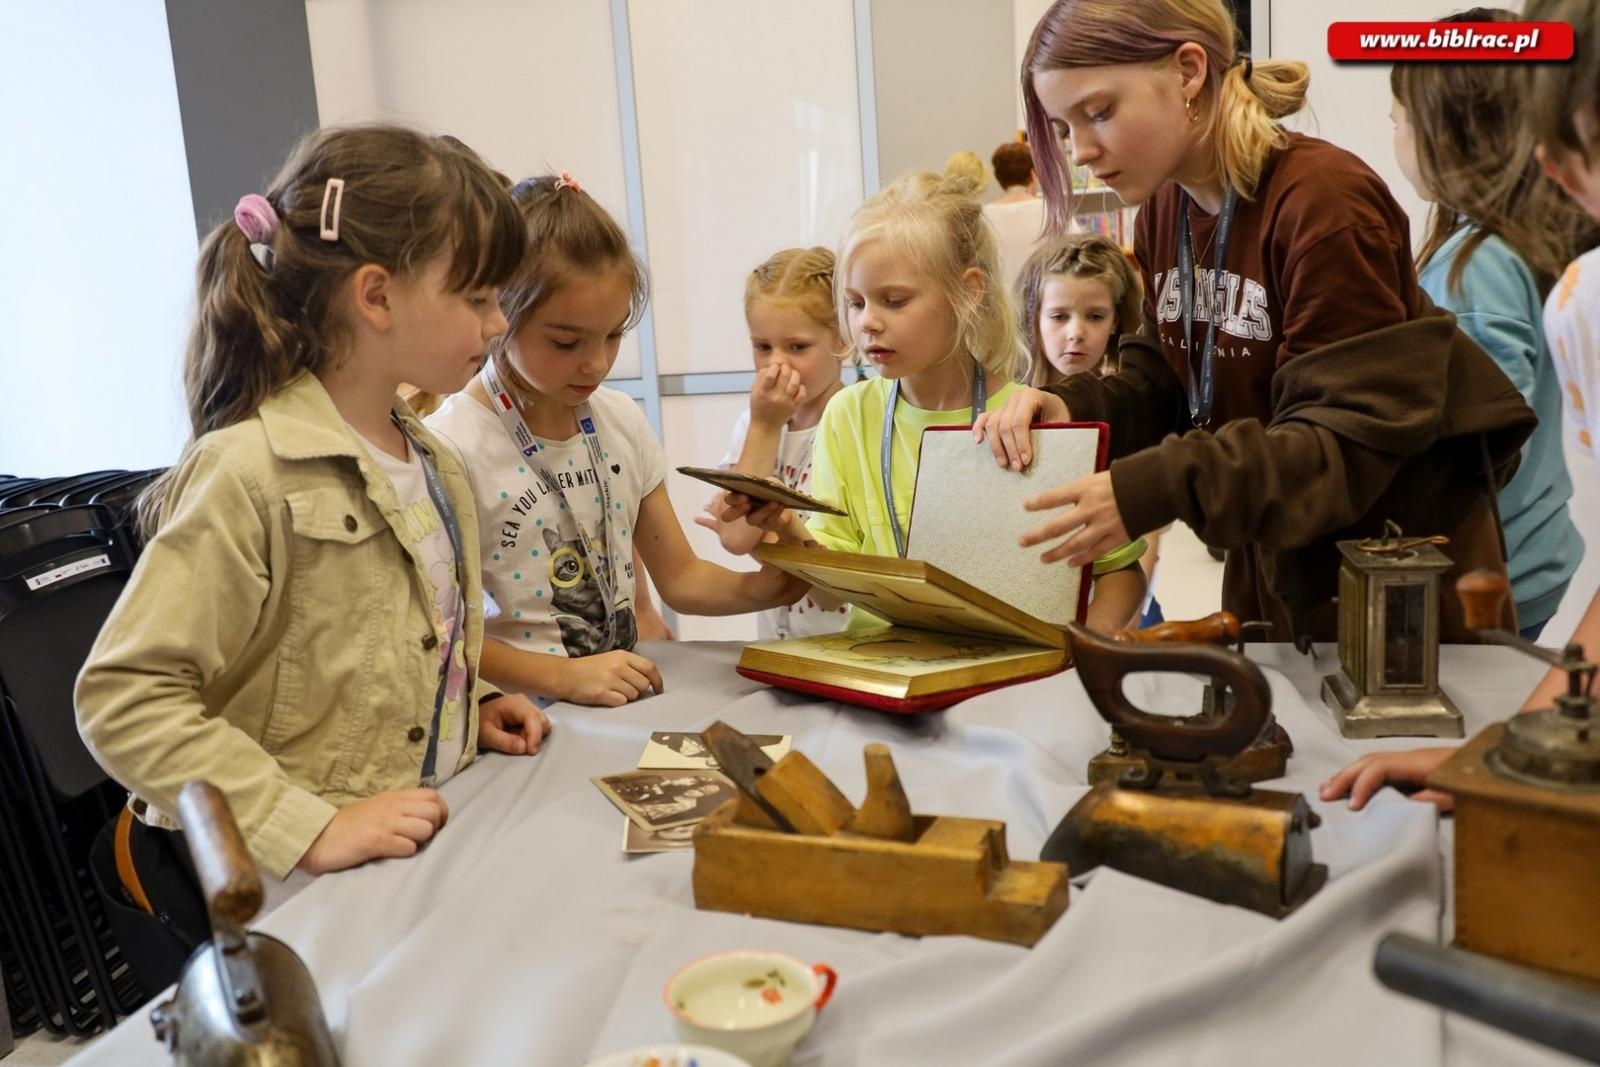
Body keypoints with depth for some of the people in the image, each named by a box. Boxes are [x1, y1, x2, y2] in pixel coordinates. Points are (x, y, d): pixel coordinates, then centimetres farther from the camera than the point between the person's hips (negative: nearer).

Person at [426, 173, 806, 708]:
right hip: (525, 718, -2)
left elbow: (679, 576, 11)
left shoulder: (622, 421, 5)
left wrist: (759, 587, -7)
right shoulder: (455, 446, -13)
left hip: (626, 701, 2)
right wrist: (562, 676, -22)